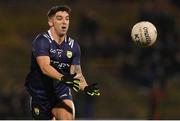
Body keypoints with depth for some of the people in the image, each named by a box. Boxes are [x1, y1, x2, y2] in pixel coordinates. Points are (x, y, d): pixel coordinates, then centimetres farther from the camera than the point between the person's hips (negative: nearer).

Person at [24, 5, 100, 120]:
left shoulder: (73, 46, 0)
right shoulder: (42, 41, -15)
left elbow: (77, 72, -6)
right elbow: (45, 67, -30)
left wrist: (85, 87, -29)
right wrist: (63, 78, -48)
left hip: (61, 91, 2)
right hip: (40, 92, -2)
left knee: (68, 116, -25)